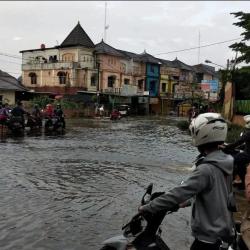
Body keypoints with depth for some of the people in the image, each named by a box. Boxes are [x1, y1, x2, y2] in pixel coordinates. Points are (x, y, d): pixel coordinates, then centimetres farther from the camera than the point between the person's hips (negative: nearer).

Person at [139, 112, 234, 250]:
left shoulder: (205, 170, -29)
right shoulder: (227, 163, -2)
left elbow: (179, 193, -29)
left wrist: (146, 208, -21)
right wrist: (187, 201, 16)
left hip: (208, 235, -8)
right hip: (224, 228, 8)